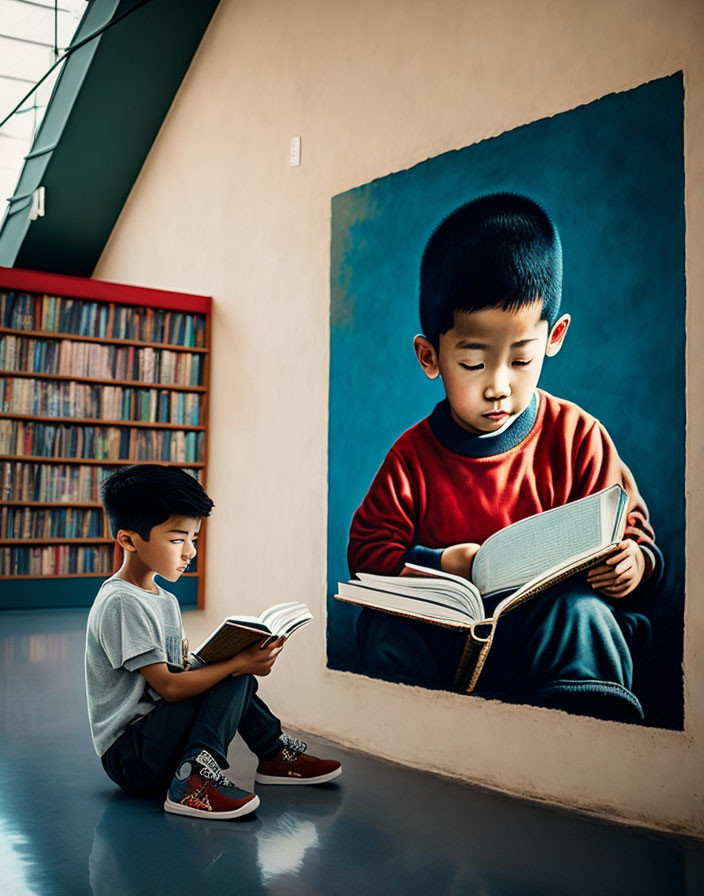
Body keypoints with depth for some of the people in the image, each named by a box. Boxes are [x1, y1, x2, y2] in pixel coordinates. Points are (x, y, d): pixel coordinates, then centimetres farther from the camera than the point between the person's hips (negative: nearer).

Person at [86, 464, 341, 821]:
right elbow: (169, 686, -22)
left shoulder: (165, 600, 13)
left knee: (236, 674, 6)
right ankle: (194, 783, -24)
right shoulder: (121, 603, -19)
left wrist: (243, 660, -8)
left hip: (156, 743, 9)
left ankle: (275, 755, 15)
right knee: (234, 680, -19)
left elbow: (183, 671, 8)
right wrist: (238, 663, -21)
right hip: (129, 757, -9)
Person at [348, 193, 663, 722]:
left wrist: (633, 561, -22)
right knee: (386, 624, -27)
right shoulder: (413, 456, 0)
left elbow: (632, 529, 4)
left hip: (549, 625, -1)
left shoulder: (577, 438, -2)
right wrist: (440, 563, -16)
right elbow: (368, 548, 3)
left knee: (585, 611, -33)